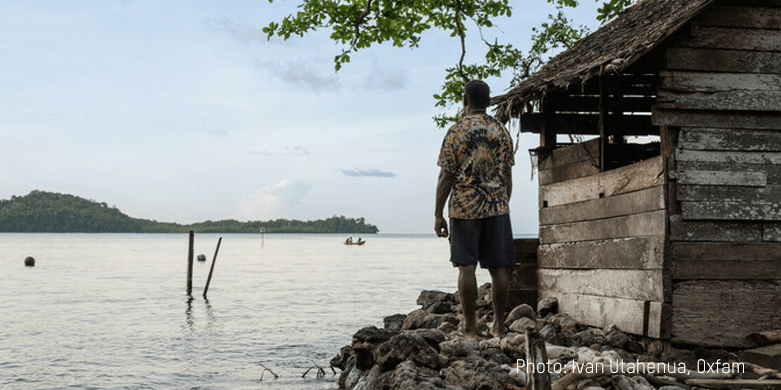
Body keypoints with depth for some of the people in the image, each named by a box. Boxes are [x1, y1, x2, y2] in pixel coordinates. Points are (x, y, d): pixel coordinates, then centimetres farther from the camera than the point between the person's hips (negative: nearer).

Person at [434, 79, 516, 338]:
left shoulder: (456, 132, -4)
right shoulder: (501, 131, 7)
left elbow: (446, 177, -6)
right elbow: (507, 176, 11)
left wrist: (438, 214, -1)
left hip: (464, 208, -3)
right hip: (497, 206, 3)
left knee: (466, 267, -1)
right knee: (498, 267, 7)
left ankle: (470, 328, 1)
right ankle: (498, 326, 14)